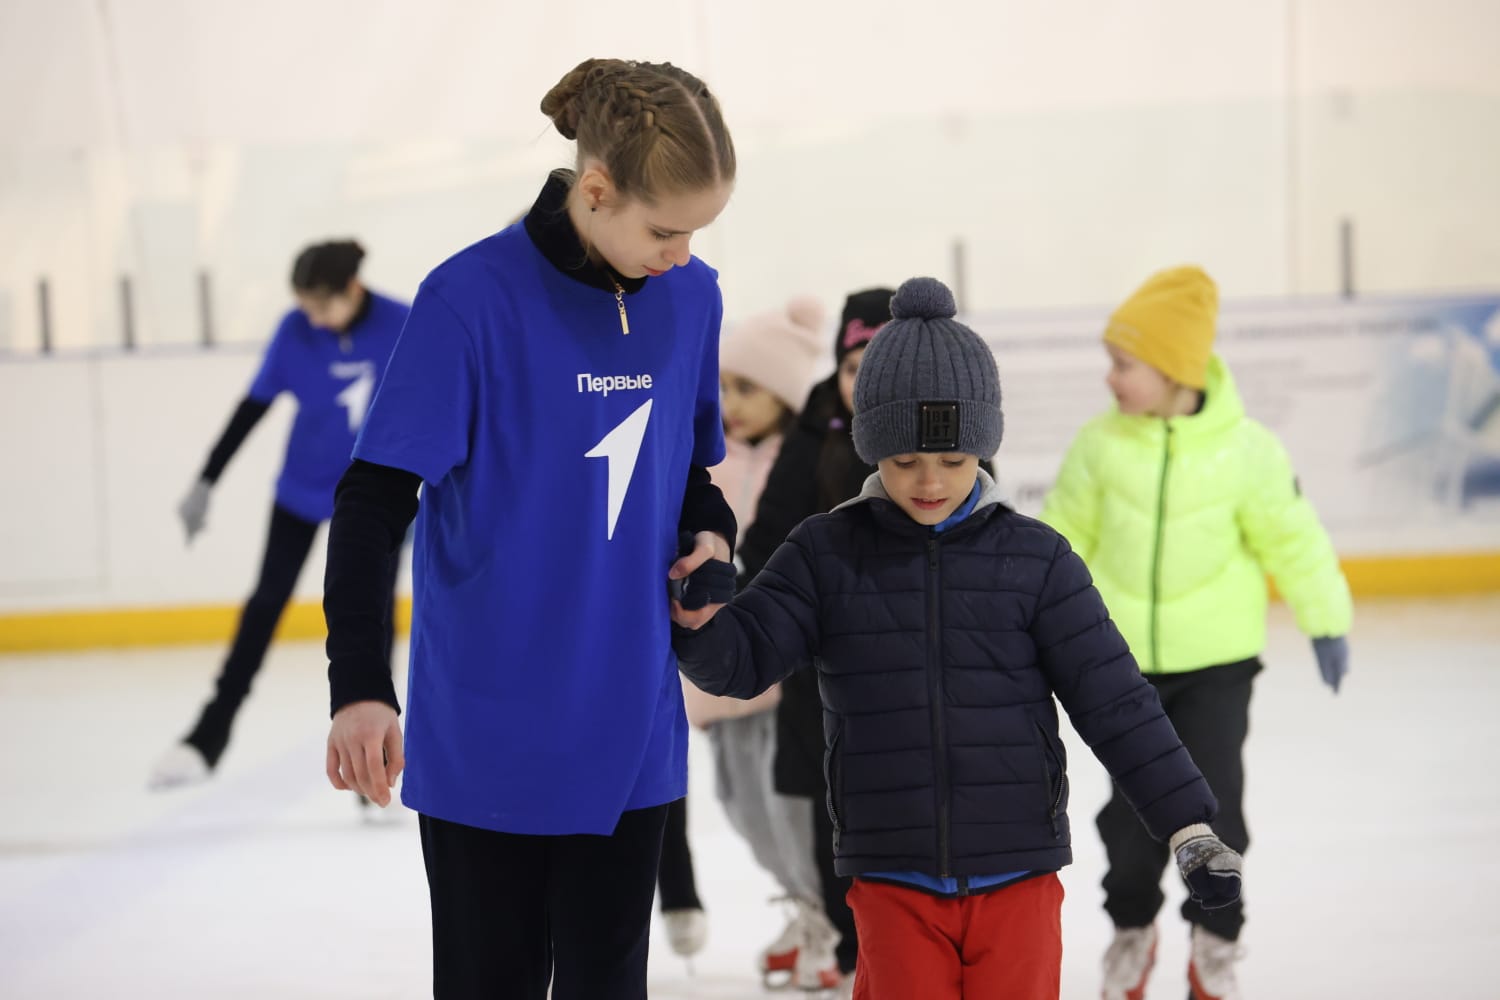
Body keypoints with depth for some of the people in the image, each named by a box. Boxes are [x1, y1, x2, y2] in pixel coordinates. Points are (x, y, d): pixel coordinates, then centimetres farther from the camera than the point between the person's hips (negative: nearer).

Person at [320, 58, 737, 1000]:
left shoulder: (691, 297, 1)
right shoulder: (472, 301, -16)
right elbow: (374, 502, -14)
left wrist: (709, 530, -4)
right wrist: (360, 685, -23)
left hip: (628, 738, 4)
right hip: (489, 738, -4)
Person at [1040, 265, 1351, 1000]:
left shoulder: (1245, 449, -13)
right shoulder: (1101, 443, -8)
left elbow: (1290, 538, -3)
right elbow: (1065, 535, 4)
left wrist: (1326, 624, 0)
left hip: (1218, 657, -1)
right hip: (1125, 657, 2)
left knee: (1212, 801, -2)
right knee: (1135, 804, 5)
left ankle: (1215, 940, 18)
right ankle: (1131, 927, 28)